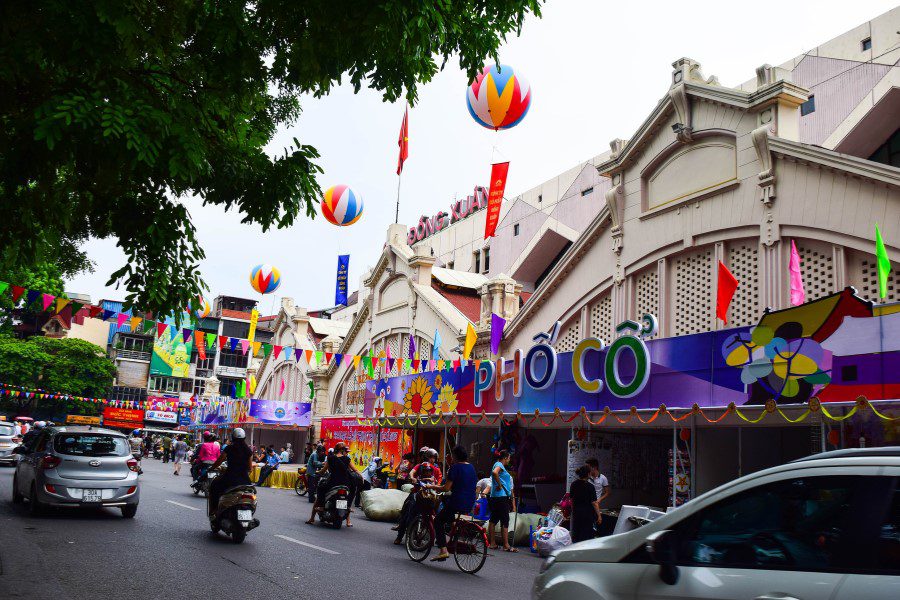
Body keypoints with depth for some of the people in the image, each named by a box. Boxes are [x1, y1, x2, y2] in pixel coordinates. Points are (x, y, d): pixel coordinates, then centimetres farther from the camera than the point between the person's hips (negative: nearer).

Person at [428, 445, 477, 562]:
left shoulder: (455, 467, -11)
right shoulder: (471, 468, 12)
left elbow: (446, 488, -14)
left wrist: (433, 487, 2)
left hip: (457, 502, -7)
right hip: (470, 504, 7)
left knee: (438, 521, 10)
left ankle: (443, 550, -4)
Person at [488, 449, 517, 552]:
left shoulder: (498, 465, 21)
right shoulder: (499, 465, -8)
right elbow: (494, 472, -32)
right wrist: (499, 485, -21)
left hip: (494, 497, 10)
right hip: (501, 497, -10)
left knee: (493, 520, 10)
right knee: (505, 521, -7)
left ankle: (492, 543, 14)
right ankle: (506, 545, -6)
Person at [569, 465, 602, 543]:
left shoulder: (573, 484, 1)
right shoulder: (590, 486, -16)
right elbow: (594, 503, -15)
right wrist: (599, 515, -8)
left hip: (576, 513, 5)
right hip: (587, 513, -5)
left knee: (576, 535, 13)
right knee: (587, 535, 4)